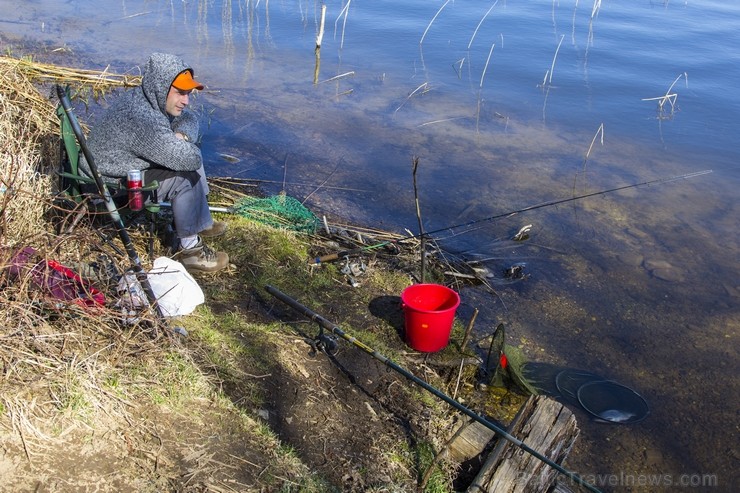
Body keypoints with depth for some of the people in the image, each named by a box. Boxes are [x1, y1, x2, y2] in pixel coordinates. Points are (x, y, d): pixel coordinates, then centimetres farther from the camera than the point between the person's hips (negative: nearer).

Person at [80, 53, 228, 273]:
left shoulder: (154, 100, -5)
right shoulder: (142, 118, -34)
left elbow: (190, 119, 11)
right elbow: (189, 159, -32)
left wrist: (182, 135, -12)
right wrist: (184, 145, -9)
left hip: (129, 167, 10)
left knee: (191, 161, 8)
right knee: (186, 178, -21)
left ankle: (202, 222, 21)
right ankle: (190, 250, -8)